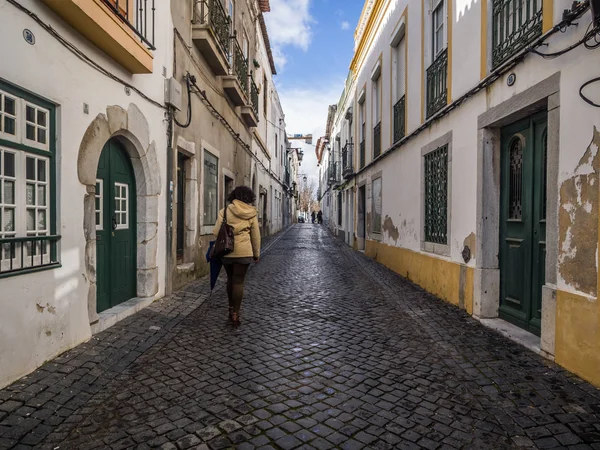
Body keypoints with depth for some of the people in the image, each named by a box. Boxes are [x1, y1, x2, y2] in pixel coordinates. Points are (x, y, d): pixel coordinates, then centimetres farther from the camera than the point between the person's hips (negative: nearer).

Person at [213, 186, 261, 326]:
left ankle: (231, 308, 28)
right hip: (244, 252, -1)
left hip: (227, 251, 1)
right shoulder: (252, 213, 0)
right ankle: (235, 313, 8)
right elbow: (256, 236, 5)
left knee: (230, 279, 19)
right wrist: (257, 253, 15)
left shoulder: (225, 211, -2)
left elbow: (216, 232, -4)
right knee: (239, 282, 5)